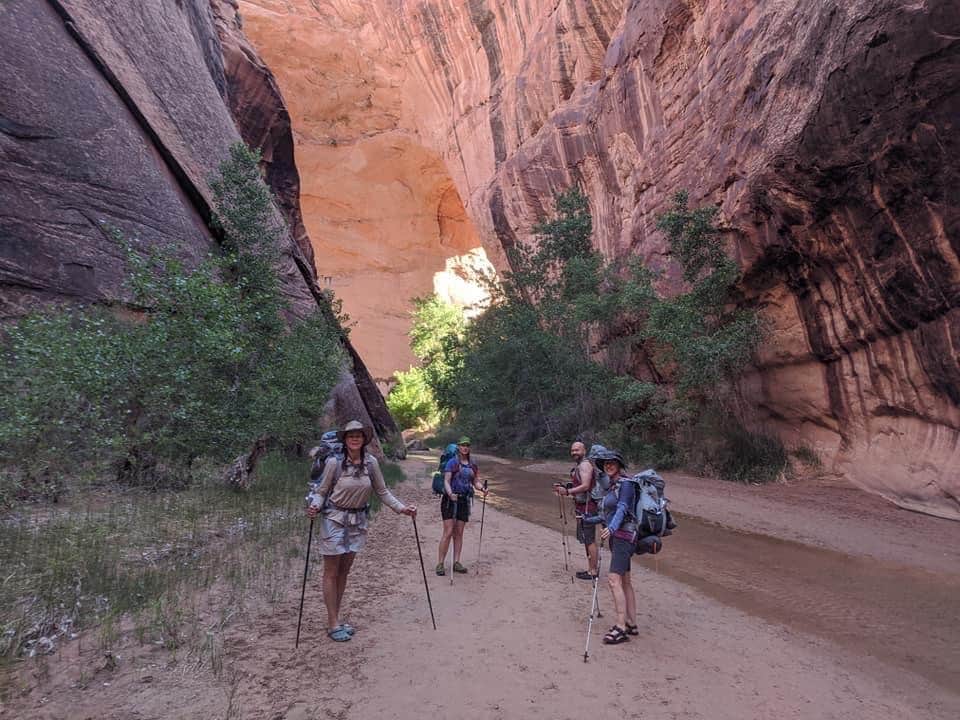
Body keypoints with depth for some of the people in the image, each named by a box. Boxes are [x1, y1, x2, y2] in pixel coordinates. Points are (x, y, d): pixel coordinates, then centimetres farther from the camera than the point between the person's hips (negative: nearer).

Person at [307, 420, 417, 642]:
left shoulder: (371, 462, -4)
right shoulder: (334, 462, -14)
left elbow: (382, 491, 5)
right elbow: (321, 490, -6)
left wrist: (401, 508, -3)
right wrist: (315, 506, -26)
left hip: (357, 521, 4)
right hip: (334, 519, -4)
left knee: (344, 571, 13)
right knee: (331, 573, 3)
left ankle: (336, 620, 25)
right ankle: (332, 624, 12)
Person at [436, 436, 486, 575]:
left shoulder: (473, 465, 11)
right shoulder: (452, 462, -6)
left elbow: (476, 482, 13)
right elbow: (446, 481, -12)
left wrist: (482, 489, -8)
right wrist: (450, 493, -30)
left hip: (464, 500, 5)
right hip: (450, 499, -5)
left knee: (459, 533, 9)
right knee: (448, 532, -7)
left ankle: (456, 563, 15)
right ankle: (440, 564, 0)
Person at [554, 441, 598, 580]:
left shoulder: (585, 465, -14)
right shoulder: (579, 466, 18)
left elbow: (585, 486, -23)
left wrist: (567, 492, -27)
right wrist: (563, 488, 11)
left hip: (587, 507, -11)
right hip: (582, 507, 11)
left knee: (589, 540, -5)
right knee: (587, 539, 16)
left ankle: (593, 571, 2)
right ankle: (590, 568, 25)